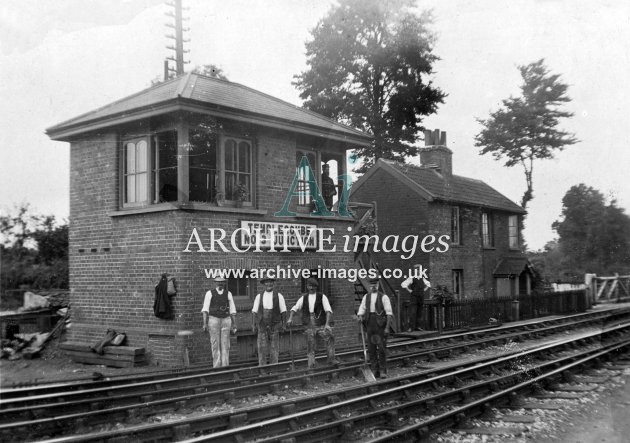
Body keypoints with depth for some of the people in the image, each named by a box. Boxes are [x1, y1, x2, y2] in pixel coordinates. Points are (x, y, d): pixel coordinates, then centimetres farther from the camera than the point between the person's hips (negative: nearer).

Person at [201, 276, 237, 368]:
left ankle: (225, 365, 2)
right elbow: (205, 309, -3)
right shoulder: (210, 293, 0)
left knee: (225, 344, -1)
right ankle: (217, 366, 6)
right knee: (215, 344, 0)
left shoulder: (228, 294, 6)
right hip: (213, 320, -1)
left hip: (226, 320, 2)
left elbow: (232, 310, 6)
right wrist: (205, 323, -11)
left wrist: (234, 324, 1)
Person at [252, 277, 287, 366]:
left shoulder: (278, 296, 3)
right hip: (262, 325, 1)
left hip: (275, 325, -1)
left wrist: (284, 324, -4)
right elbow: (254, 311, 6)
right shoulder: (259, 296, 6)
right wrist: (253, 324, -1)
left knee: (274, 348, 1)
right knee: (262, 347, -3)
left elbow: (283, 311, 3)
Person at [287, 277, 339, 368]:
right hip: (309, 327, 3)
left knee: (330, 336, -27)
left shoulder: (322, 297, 2)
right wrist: (290, 318, -10)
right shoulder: (303, 298, 11)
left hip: (321, 326, -2)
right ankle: (311, 366, 7)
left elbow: (328, 311, -8)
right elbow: (294, 308, 10)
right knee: (310, 348, 1)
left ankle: (331, 359, -21)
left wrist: (327, 324, -22)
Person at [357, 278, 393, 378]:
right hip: (370, 324, 4)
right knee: (371, 349, 5)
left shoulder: (383, 297, -2)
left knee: (382, 348, -5)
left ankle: (383, 371, 4)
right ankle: (374, 371, 13)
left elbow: (389, 313, -6)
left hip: (381, 325, -4)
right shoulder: (366, 297, 12)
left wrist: (387, 327, -14)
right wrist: (360, 317, -11)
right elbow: (361, 310, 12)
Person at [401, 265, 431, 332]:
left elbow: (428, 284, 29)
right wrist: (409, 290, -12)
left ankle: (418, 326, 15)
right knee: (412, 313, -9)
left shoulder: (422, 279, 11)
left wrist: (424, 290, 15)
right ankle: (411, 327, -8)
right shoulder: (412, 278, -7)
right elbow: (403, 284, -15)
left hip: (421, 297, 6)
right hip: (414, 297, -6)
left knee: (419, 313, 8)